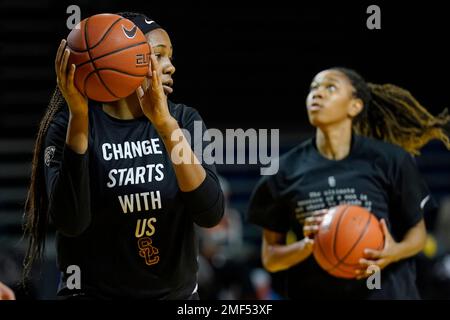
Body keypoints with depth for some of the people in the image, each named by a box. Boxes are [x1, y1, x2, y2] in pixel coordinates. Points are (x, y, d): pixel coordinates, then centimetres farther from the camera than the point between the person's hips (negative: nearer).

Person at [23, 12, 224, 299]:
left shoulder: (184, 120, -3)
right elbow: (70, 222, -22)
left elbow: (211, 214, -16)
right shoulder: (69, 124, -10)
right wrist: (78, 118, -27)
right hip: (94, 291, -3)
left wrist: (165, 124, -25)